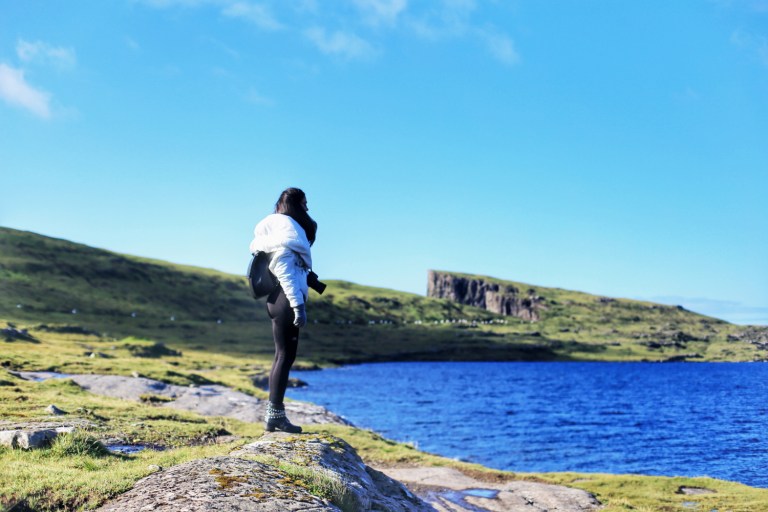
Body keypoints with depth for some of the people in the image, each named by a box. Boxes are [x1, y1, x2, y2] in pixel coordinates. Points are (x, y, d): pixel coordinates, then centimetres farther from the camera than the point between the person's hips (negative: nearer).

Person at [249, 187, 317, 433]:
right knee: (285, 356, -8)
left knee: (283, 356, 11)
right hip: (286, 298, -10)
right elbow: (284, 270, -17)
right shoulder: (286, 227, -7)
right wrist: (298, 304, -22)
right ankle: (275, 415, -5)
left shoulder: (285, 227, 22)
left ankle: (274, 415, 14)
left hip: (282, 300, 10)